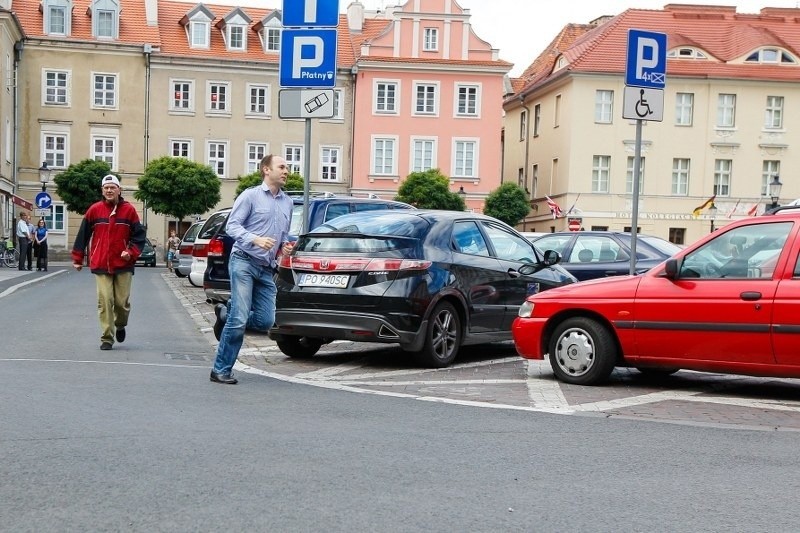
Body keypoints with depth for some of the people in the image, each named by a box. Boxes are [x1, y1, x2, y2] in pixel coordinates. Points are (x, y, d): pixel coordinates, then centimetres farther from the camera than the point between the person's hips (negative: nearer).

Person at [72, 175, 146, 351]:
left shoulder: (129, 210, 1)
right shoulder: (95, 210, 2)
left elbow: (139, 235, 4)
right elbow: (83, 234, 9)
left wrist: (131, 252, -11)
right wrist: (77, 259, 10)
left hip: (123, 265, 0)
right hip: (101, 265, 0)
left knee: (122, 302, 3)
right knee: (105, 302, -5)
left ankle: (120, 326, 33)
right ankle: (107, 338, 3)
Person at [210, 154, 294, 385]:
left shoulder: (287, 202, 18)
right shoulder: (251, 195, -1)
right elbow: (232, 225, -7)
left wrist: (285, 246, 7)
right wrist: (256, 239, -22)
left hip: (267, 269, 6)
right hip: (244, 262, -6)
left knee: (265, 321, -1)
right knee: (240, 319, -11)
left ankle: (225, 315, 26)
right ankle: (221, 370, -1)